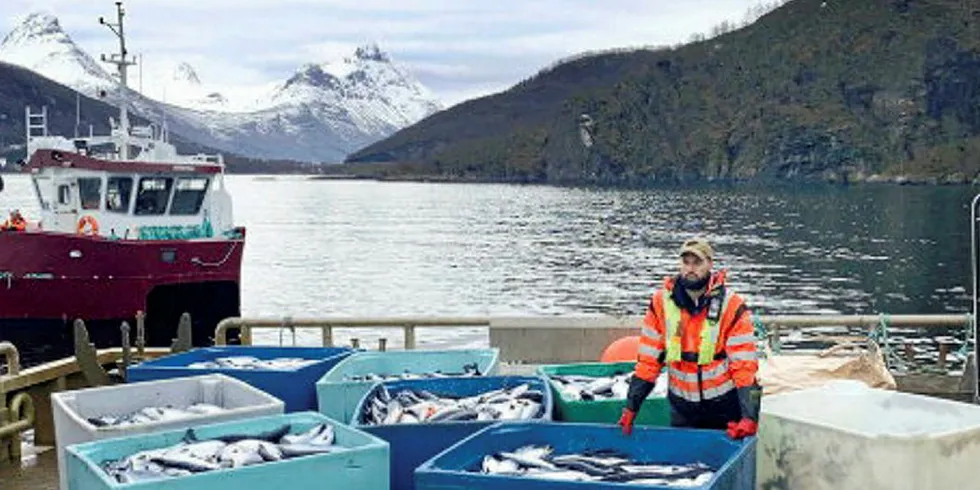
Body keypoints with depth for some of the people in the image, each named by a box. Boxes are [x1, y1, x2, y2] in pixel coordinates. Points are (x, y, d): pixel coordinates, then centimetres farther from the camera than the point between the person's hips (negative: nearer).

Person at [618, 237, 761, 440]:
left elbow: (745, 366, -13)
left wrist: (749, 417, -21)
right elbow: (648, 360, -1)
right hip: (681, 406, 2)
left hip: (725, 406, -2)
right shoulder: (661, 302, -4)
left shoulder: (732, 306, -11)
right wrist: (630, 407, -4)